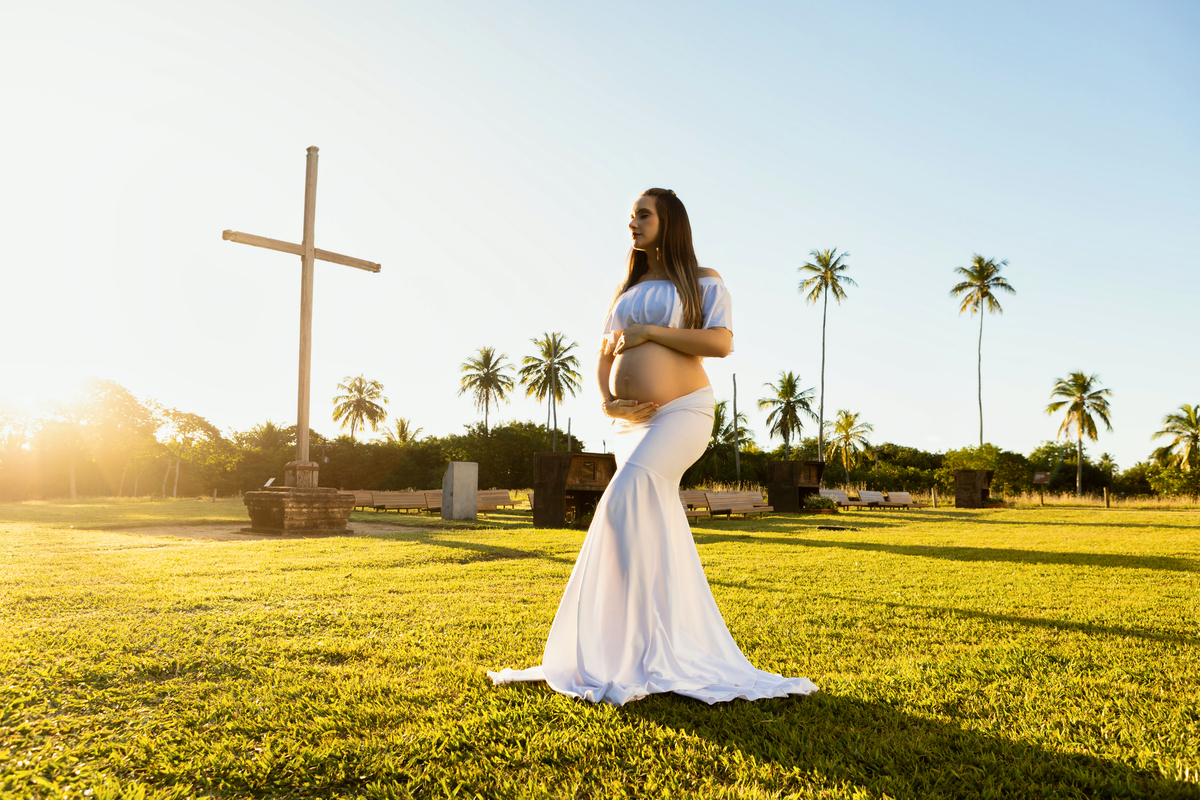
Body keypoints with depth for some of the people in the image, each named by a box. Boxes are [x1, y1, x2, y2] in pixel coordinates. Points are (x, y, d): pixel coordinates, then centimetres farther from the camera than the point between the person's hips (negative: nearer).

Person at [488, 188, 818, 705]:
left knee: (627, 500, -26)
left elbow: (721, 342, -11)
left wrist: (650, 333, -11)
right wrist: (608, 403, -1)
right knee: (657, 535, 4)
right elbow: (605, 359, 19)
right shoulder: (628, 290, 22)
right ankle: (683, 649, 13)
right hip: (632, 423, 7)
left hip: (683, 412, -7)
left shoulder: (702, 281, 5)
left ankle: (634, 648, -18)